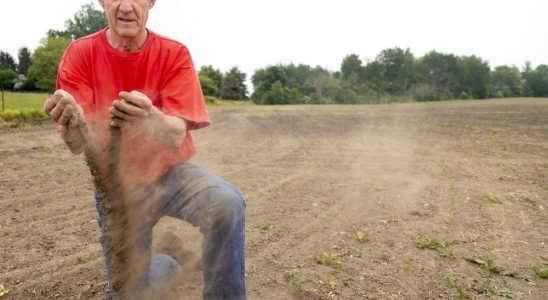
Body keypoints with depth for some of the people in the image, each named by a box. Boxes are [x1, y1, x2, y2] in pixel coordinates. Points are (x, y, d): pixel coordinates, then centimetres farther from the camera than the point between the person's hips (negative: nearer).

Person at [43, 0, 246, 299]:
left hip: (170, 173, -1)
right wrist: (73, 123, -41)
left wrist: (149, 118, -45)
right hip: (117, 186, 2)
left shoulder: (174, 54, -12)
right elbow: (80, 144, -18)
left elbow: (177, 135, -23)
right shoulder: (80, 54, -10)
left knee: (227, 204, -33)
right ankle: (166, 267, 43)